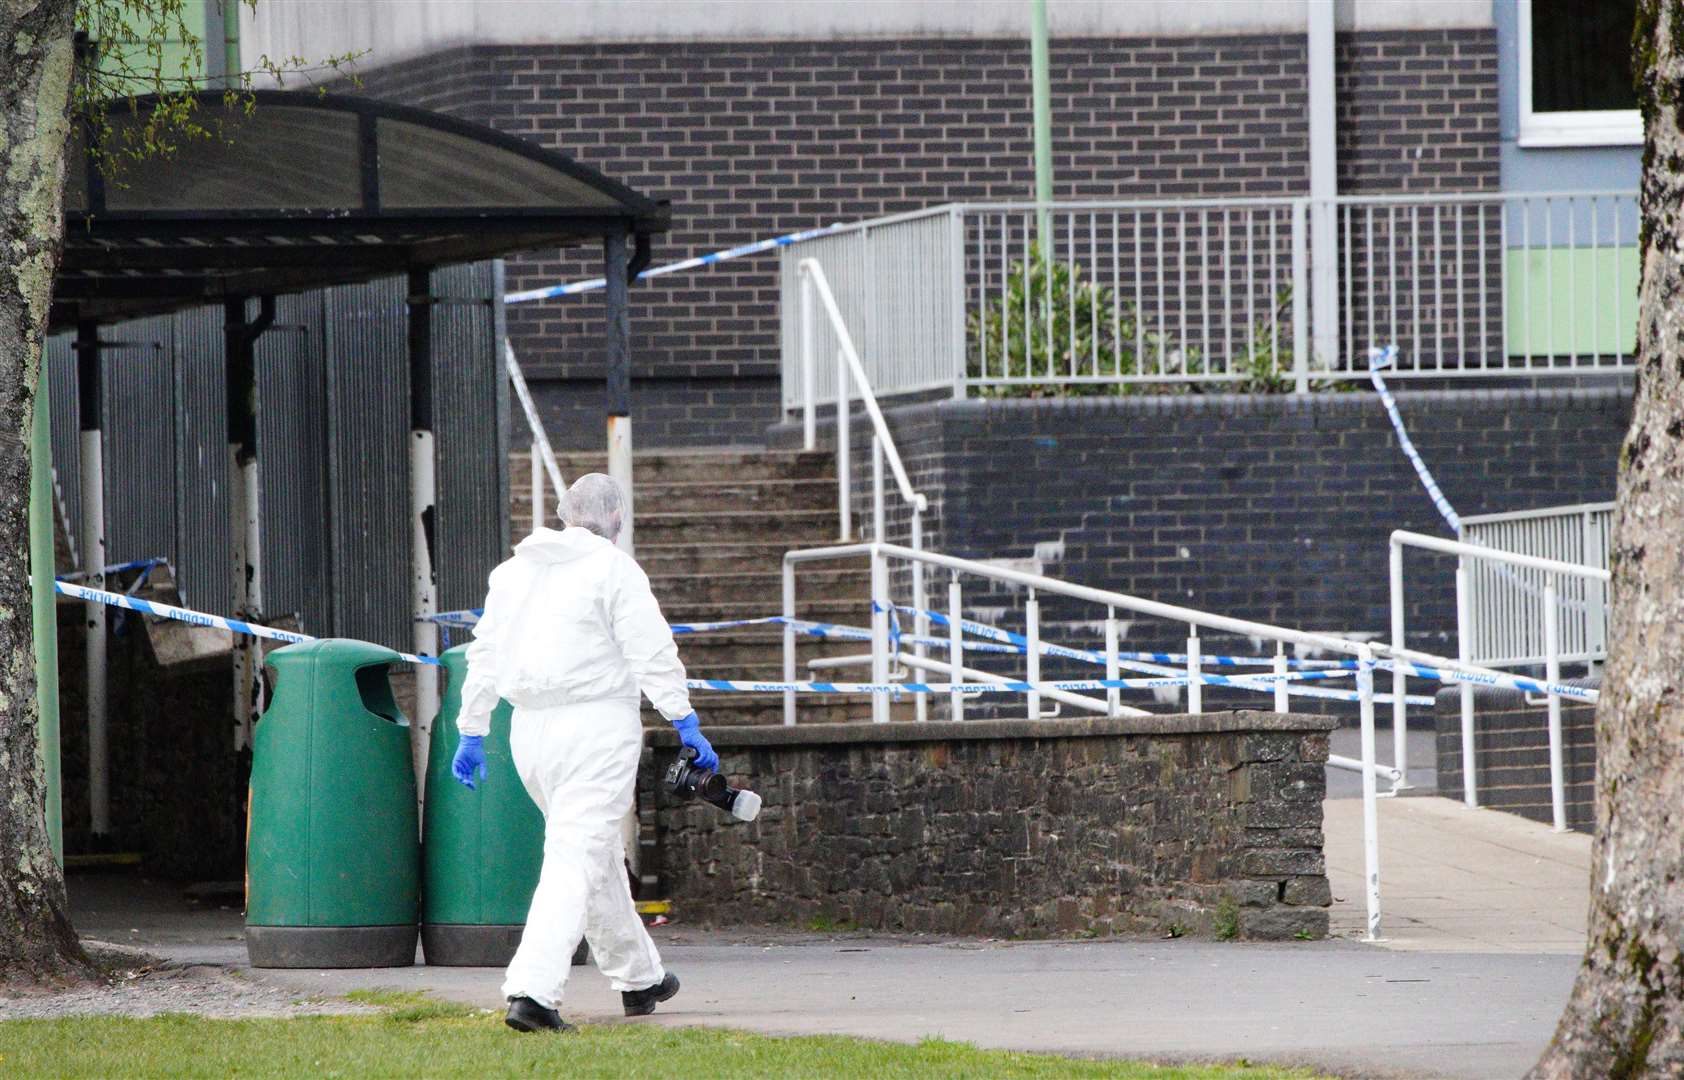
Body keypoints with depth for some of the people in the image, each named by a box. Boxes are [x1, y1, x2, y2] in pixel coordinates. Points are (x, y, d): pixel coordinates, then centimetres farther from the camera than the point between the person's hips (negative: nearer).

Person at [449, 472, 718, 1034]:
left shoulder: (514, 570, 13)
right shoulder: (613, 568, -6)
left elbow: (486, 655, 15)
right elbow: (652, 653, -11)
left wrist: (471, 733, 19)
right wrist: (686, 722, -9)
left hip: (530, 730, 7)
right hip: (596, 726, -7)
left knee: (596, 852, 21)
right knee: (576, 859, -11)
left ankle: (638, 978, 33)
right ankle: (532, 989, -25)